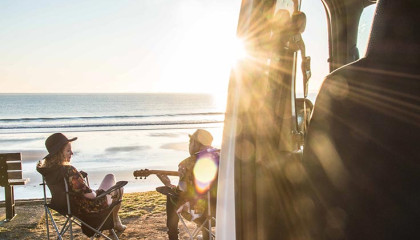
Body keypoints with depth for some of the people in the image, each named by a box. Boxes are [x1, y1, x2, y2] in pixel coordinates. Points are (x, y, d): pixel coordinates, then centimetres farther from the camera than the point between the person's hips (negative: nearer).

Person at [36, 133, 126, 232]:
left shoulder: (47, 168, -8)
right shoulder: (69, 170, -36)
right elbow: (89, 194, -29)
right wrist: (96, 193, -8)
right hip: (86, 208, -9)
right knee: (119, 190, 16)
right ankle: (116, 223, 37)